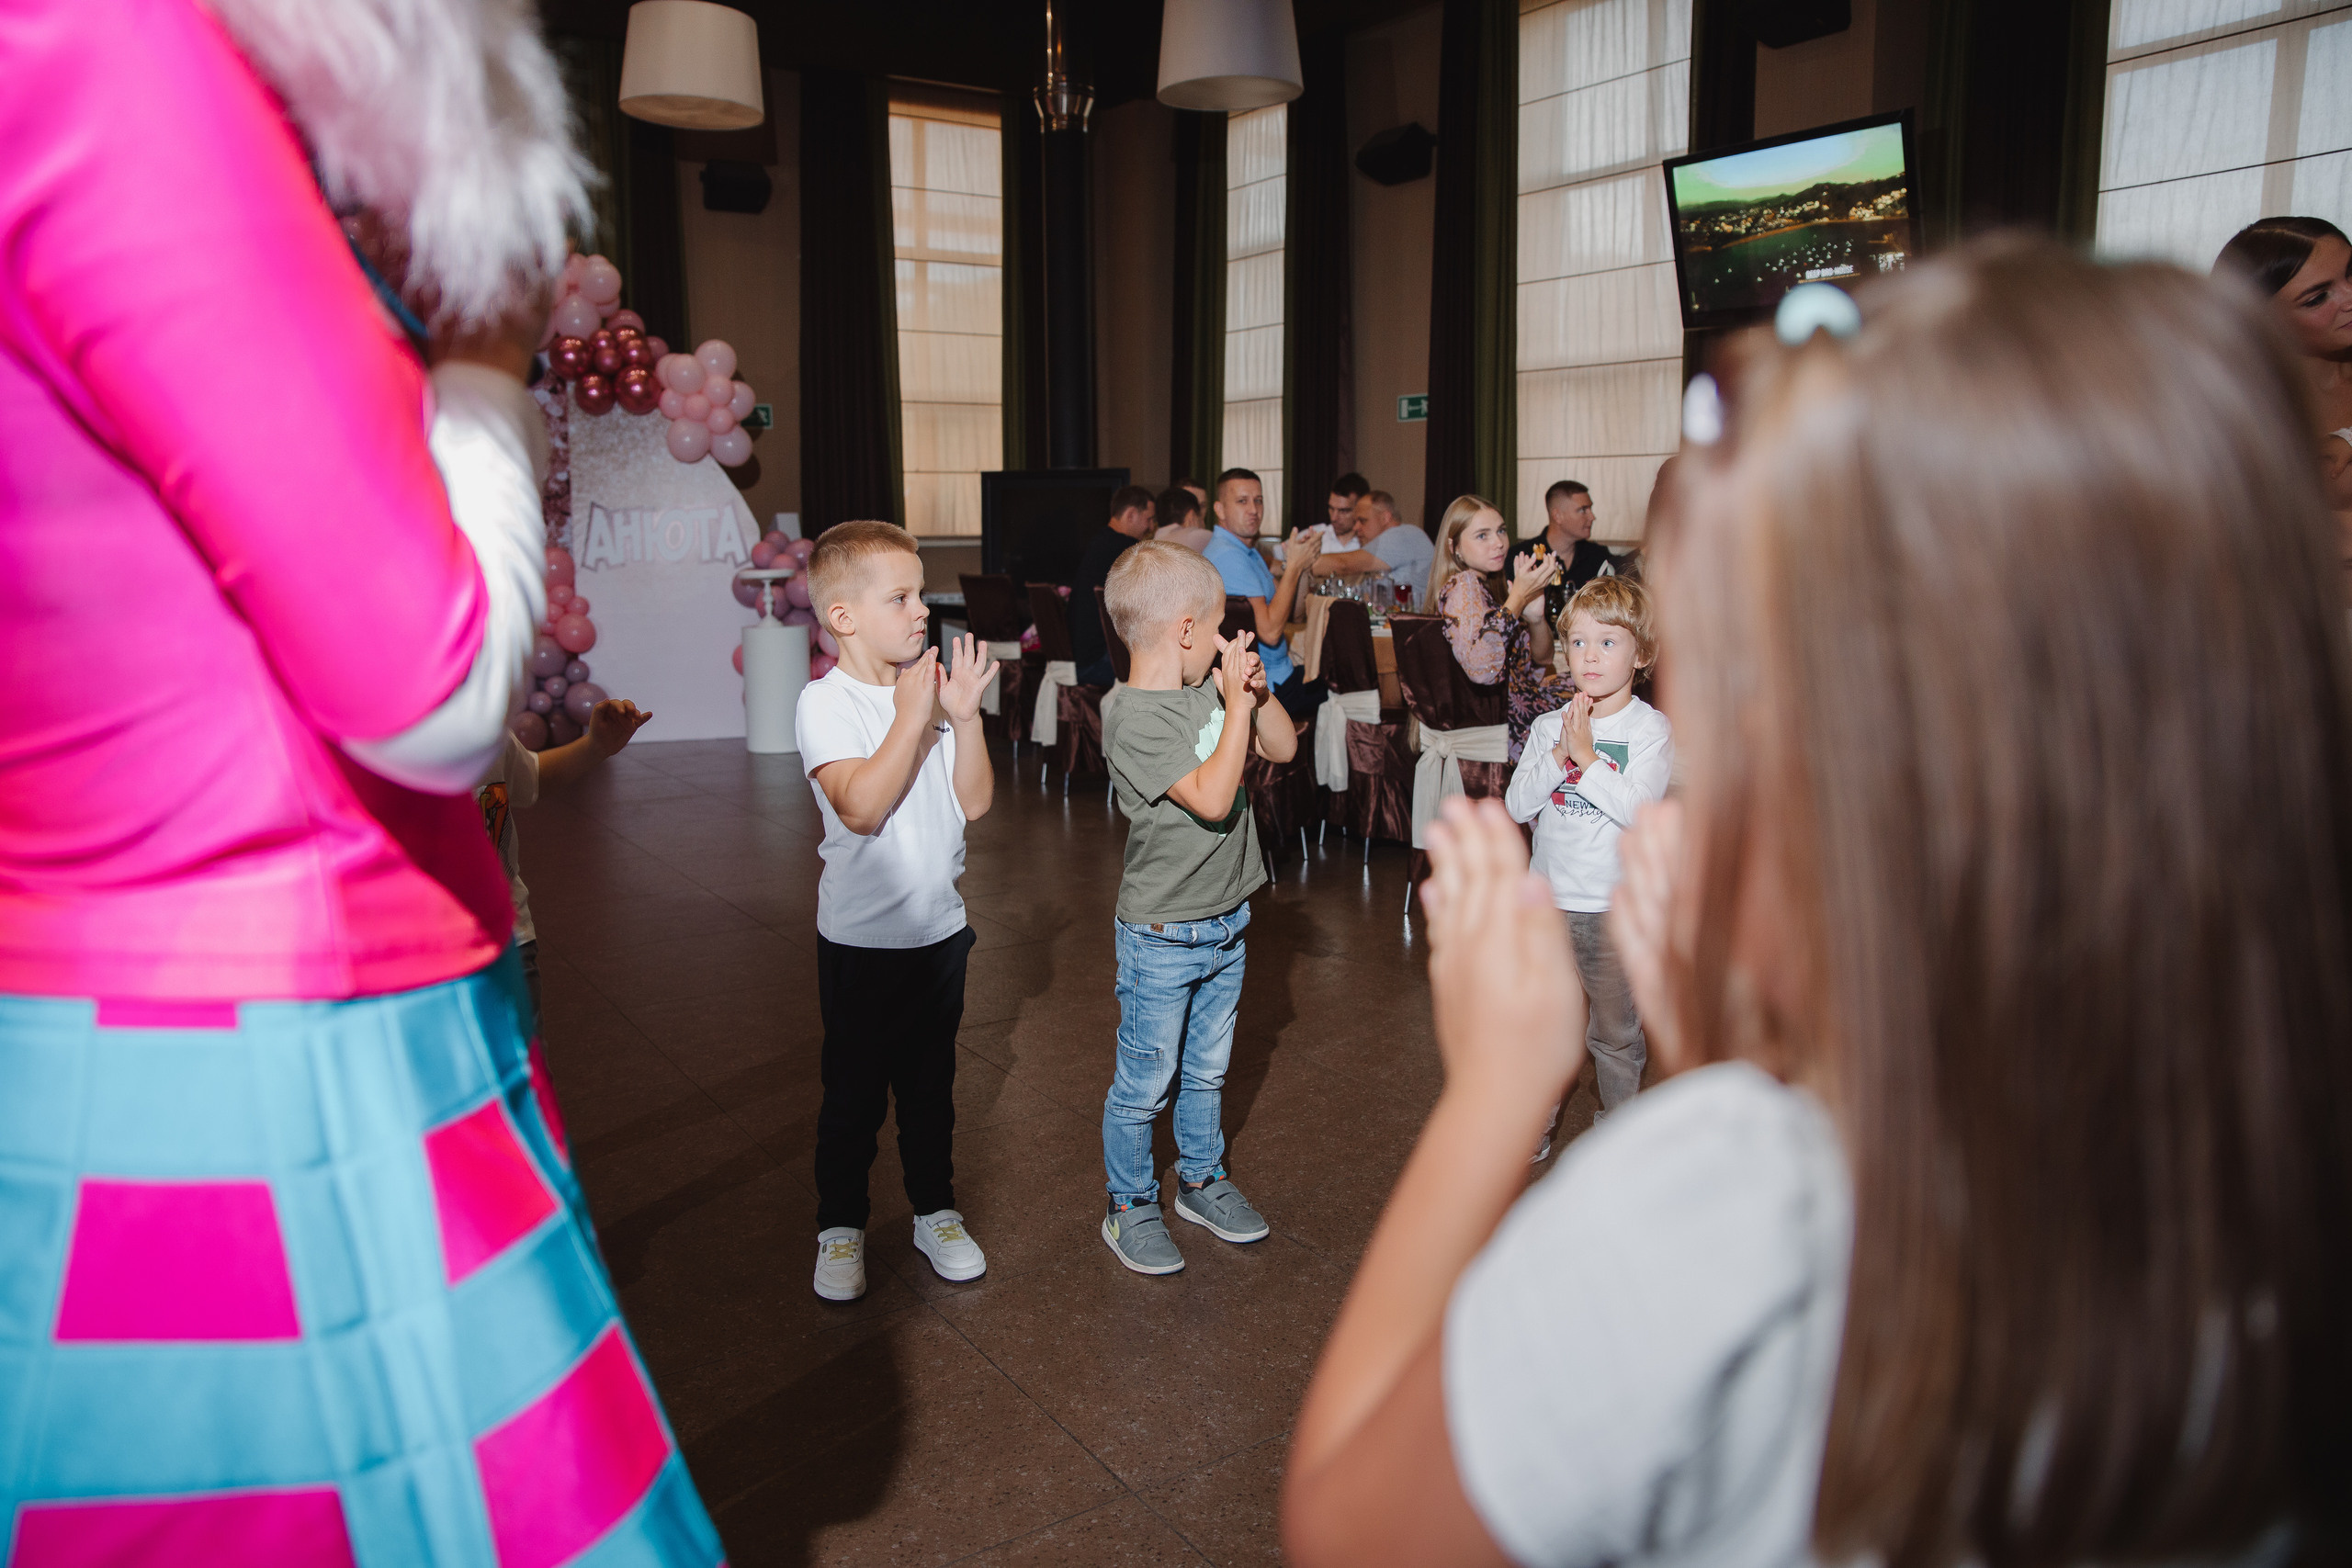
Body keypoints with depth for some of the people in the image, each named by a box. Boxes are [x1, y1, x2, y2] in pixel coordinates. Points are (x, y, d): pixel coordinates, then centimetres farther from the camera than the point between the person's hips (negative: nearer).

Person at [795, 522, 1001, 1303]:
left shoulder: (932, 689, 1)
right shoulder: (826, 702, -14)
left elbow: (974, 802, -2)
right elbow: (861, 806, -28)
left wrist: (965, 715, -13)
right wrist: (913, 715, -25)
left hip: (939, 926, 5)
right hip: (862, 939, -4)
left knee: (930, 1084, 18)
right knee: (854, 1091, 10)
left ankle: (935, 1210, 34)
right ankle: (841, 1224, 29)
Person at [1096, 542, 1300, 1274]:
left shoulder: (1208, 687, 2)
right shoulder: (1134, 721, -22)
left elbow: (1283, 748, 10)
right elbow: (1212, 797, -29)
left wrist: (1254, 689, -6)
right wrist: (1237, 700, -24)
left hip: (1225, 925, 7)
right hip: (1162, 938, -7)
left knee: (1207, 1070, 22)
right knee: (1144, 1084, 8)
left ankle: (1202, 1181, 40)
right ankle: (1131, 1208, 26)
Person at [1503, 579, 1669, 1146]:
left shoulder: (1651, 729, -7)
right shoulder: (1548, 726, 4)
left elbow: (1638, 809, -21)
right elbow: (1516, 806, -4)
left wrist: (1585, 754, -19)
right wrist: (1559, 755, -16)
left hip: (1616, 908, -3)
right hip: (1549, 901, 3)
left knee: (1615, 1030, 9)